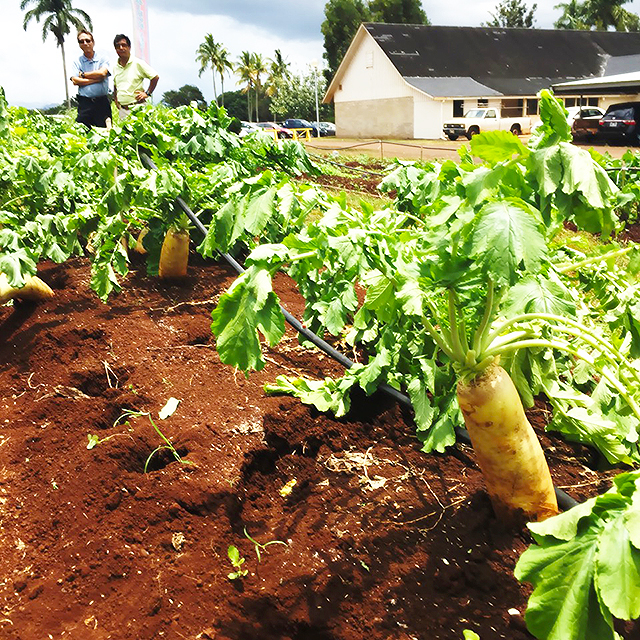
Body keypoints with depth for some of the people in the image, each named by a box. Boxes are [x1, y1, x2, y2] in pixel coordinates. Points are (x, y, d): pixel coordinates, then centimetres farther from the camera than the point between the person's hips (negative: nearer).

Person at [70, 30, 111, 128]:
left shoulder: (103, 59, 8)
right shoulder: (77, 62, 10)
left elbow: (102, 73, -11)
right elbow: (75, 81, -3)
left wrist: (83, 74, -1)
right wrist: (96, 79, -8)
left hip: (102, 102, -1)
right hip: (85, 102, 1)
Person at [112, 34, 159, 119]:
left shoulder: (137, 63, 0)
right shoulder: (115, 67, 15)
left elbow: (155, 77, 2)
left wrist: (147, 93, -2)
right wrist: (116, 100, 16)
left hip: (137, 107, -5)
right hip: (122, 110, 5)